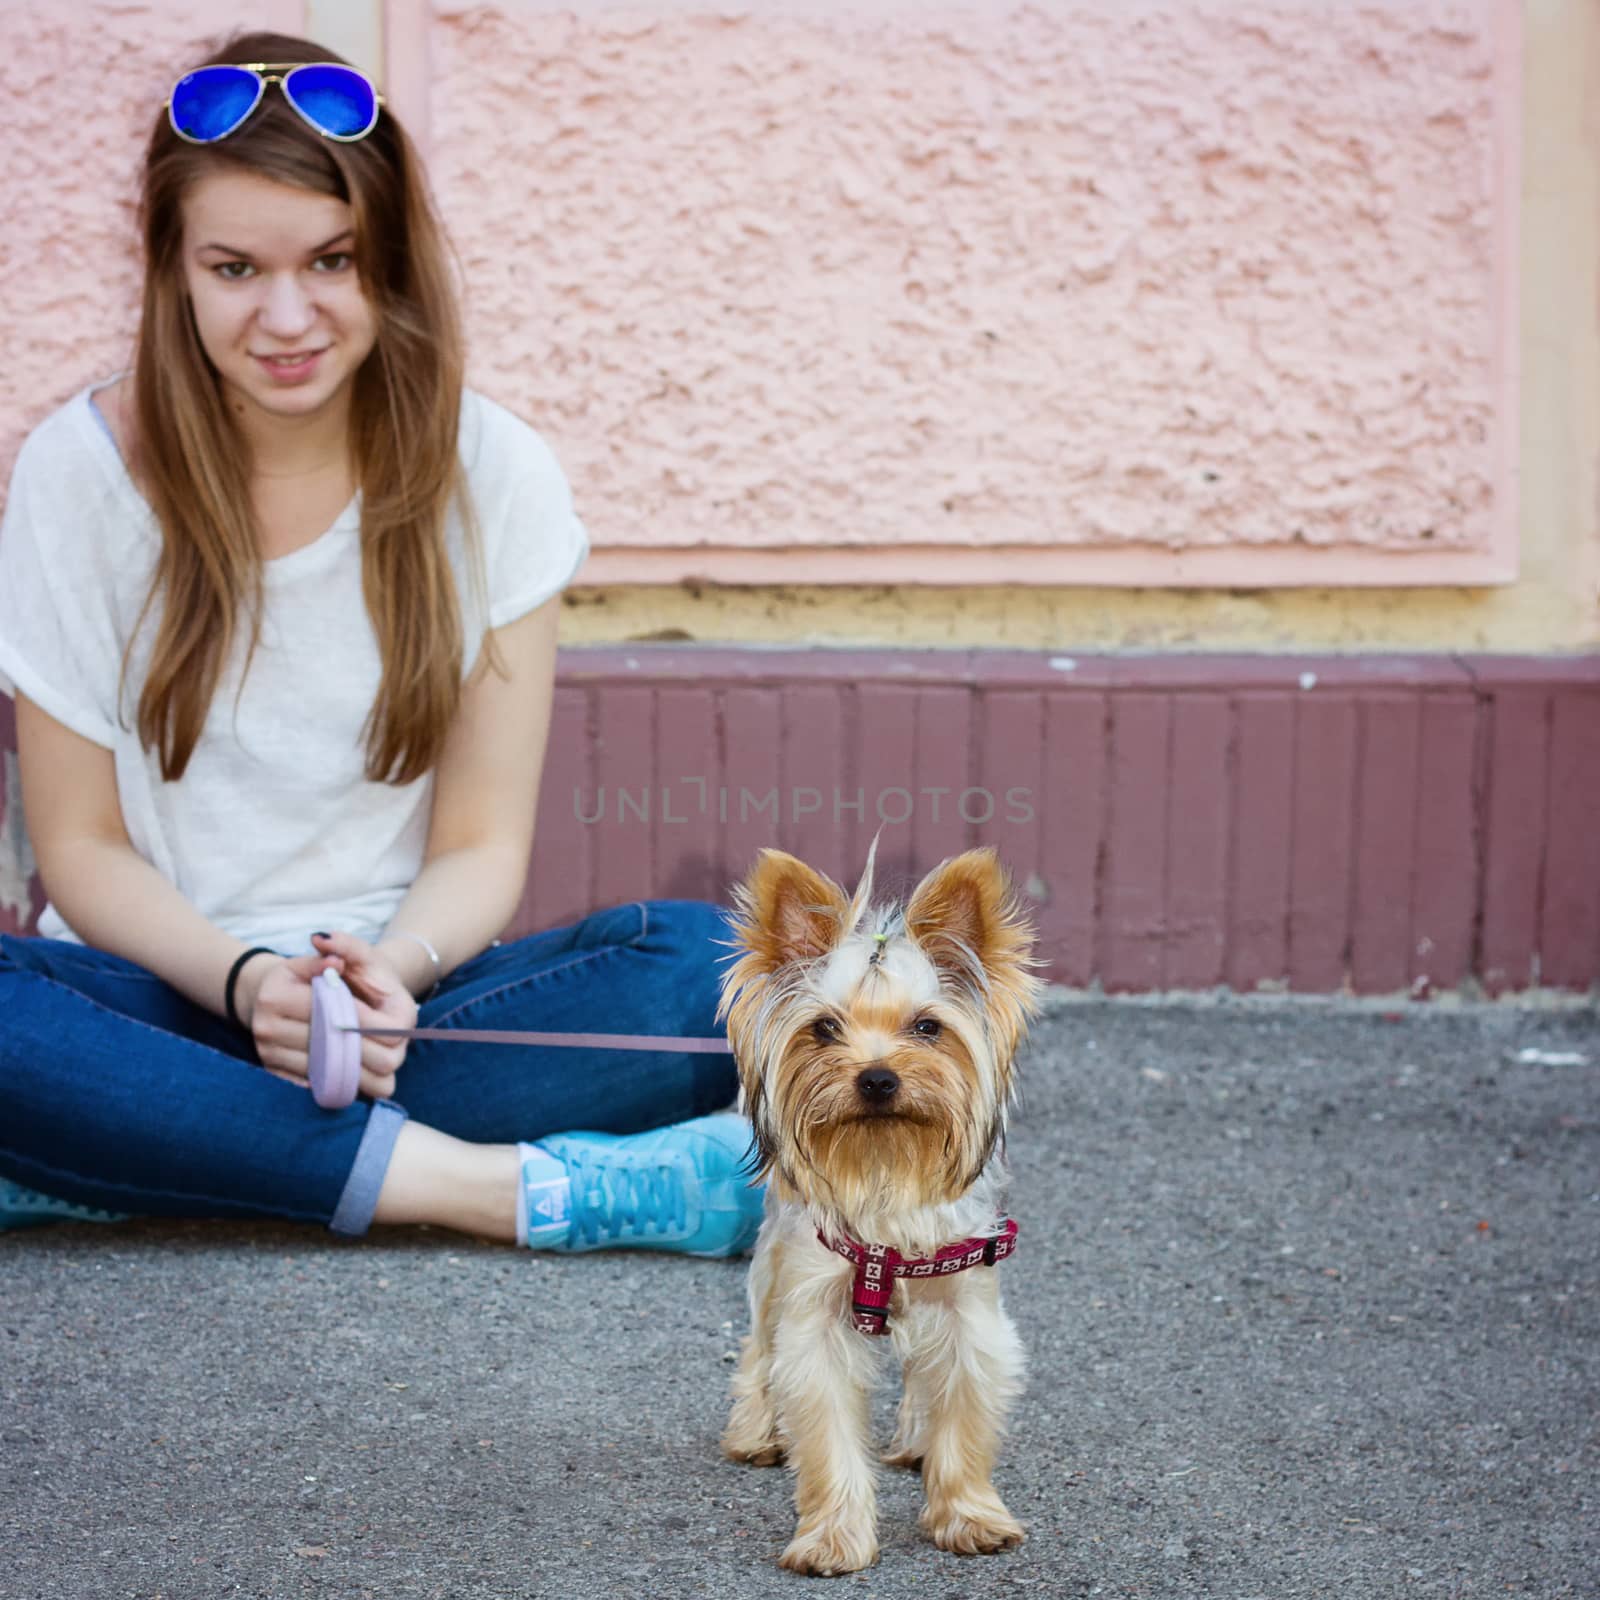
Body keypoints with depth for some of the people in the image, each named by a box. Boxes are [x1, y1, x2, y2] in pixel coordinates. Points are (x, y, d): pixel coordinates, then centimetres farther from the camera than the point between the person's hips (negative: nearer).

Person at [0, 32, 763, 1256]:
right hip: (168, 994, -1)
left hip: (401, 989, 2)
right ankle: (505, 1188, -32)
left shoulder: (490, 474, -1)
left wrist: (394, 970, -22)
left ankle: (127, 1158, -26)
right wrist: (247, 981, -21)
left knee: (699, 963, -27)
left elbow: (482, 844, 0)